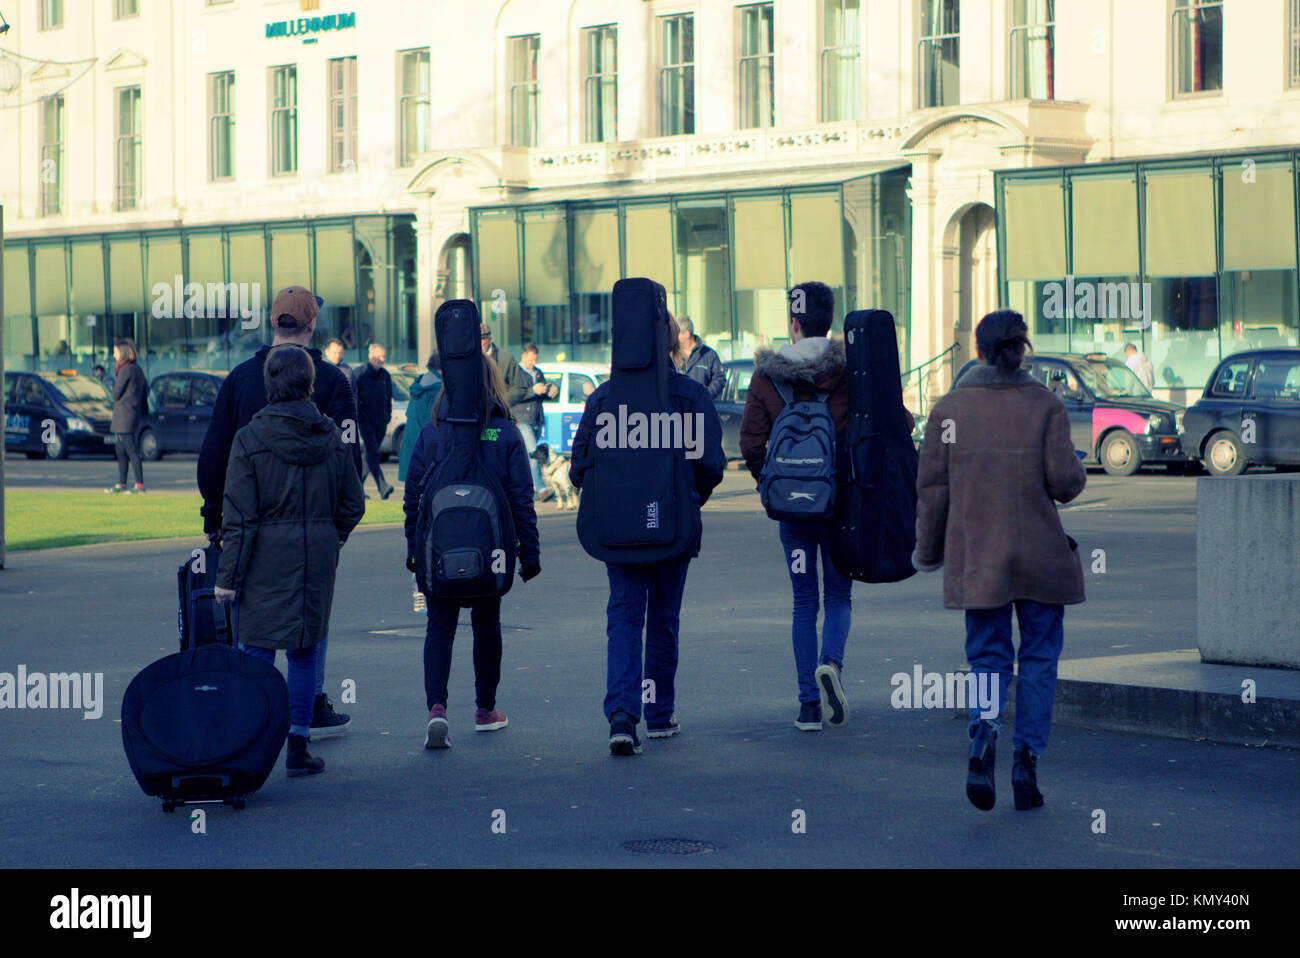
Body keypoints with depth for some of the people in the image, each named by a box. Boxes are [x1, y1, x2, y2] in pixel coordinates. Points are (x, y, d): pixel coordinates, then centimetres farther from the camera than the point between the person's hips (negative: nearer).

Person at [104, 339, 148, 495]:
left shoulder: (125, 370, -15)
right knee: (120, 450, 15)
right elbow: (145, 389, 18)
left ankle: (140, 485, -10)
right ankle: (121, 484, 20)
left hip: (125, 415, -10)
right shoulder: (137, 369, 13)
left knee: (131, 450, -9)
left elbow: (116, 394, -12)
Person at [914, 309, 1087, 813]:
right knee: (1039, 657, 11)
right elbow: (1065, 479, -10)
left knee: (989, 657, 8)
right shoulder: (1046, 405, -4)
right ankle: (1027, 760, 6)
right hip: (1040, 555, -1)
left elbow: (932, 488, 0)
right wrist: (1078, 469, 13)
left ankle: (983, 732, -21)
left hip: (975, 558, 1)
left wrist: (928, 553, 9)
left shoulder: (949, 408, 0)